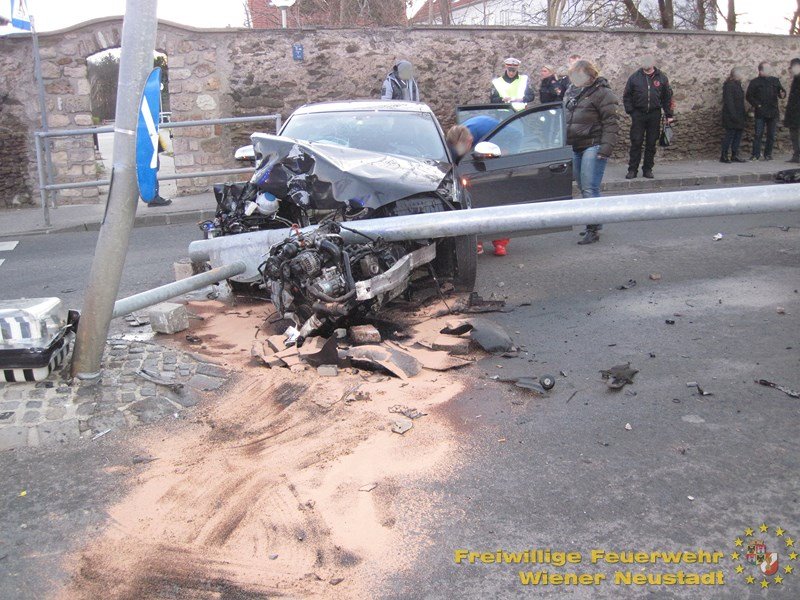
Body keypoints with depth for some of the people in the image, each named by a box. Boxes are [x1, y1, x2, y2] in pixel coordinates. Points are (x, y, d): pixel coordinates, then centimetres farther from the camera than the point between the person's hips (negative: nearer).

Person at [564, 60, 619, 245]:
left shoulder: (602, 93, -9)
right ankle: (595, 223, 25)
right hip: (576, 147, 9)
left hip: (593, 147, -8)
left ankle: (593, 230, -9)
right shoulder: (571, 91, 17)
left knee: (590, 189, -13)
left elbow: (611, 122, -13)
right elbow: (565, 117, 27)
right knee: (584, 188, 13)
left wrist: (606, 147, -22)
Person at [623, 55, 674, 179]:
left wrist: (668, 115, 6)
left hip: (655, 114, 1)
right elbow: (627, 96, 6)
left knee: (651, 143, 5)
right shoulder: (635, 77, 2)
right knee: (636, 142, -3)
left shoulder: (661, 78, 6)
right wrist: (630, 111, -4)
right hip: (638, 114, -1)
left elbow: (667, 97, 10)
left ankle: (648, 169, 14)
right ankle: (632, 170, 3)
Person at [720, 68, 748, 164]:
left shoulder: (737, 85, 18)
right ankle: (724, 156, -3)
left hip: (738, 115, 9)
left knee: (738, 134, 8)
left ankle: (735, 155, 12)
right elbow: (728, 101, -18)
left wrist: (744, 113, 18)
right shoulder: (729, 85, -11)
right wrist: (733, 115, -22)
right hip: (731, 116, -9)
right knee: (730, 135, -8)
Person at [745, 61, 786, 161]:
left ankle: (768, 154, 13)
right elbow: (748, 96, 0)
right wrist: (757, 104, -11)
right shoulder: (755, 82, 1)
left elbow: (781, 91, 16)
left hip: (773, 112, 3)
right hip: (760, 113, -3)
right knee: (758, 134, -4)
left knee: (771, 135, 5)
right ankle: (756, 154, 2)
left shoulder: (775, 81, 12)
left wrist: (782, 94, -8)